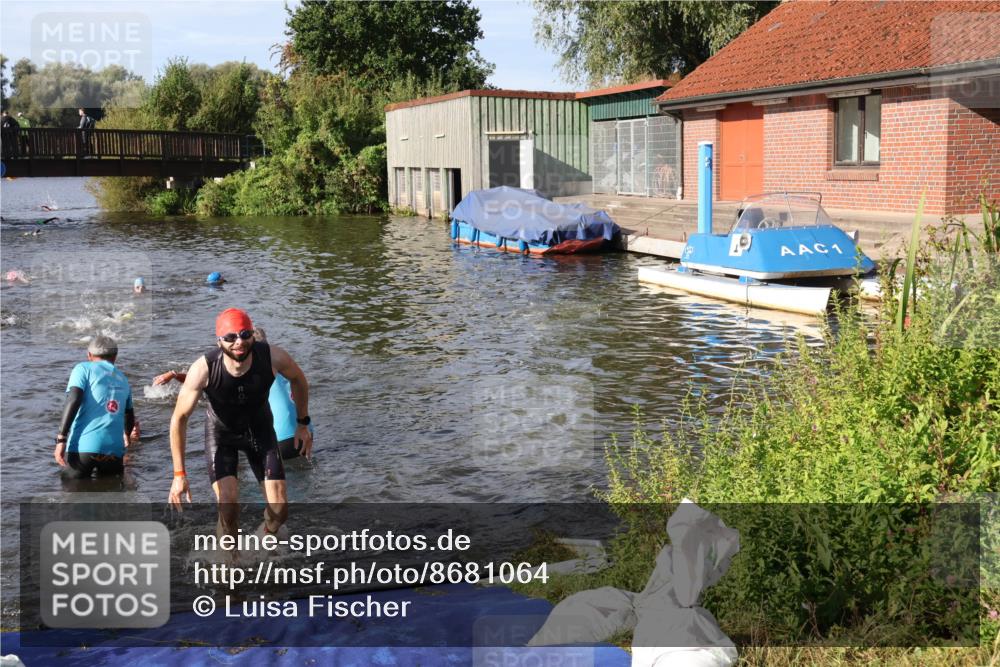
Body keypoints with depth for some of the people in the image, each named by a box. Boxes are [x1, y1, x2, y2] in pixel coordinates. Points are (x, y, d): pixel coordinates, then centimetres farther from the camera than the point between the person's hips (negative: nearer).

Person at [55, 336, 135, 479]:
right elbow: (129, 417, 31)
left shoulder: (83, 368, 9)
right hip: (115, 450, 4)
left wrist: (61, 438, -9)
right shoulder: (123, 379, 23)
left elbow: (73, 400, -8)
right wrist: (126, 435, 53)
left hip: (84, 446, -4)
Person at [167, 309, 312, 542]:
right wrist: (179, 474, -23)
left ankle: (265, 535, 34)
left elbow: (298, 379, -3)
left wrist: (303, 424, 3)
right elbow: (179, 418, -21)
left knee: (279, 509, -3)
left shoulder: (273, 357, -28)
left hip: (260, 429, 2)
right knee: (228, 505, -20)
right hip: (220, 432, -2)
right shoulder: (203, 369, -32)